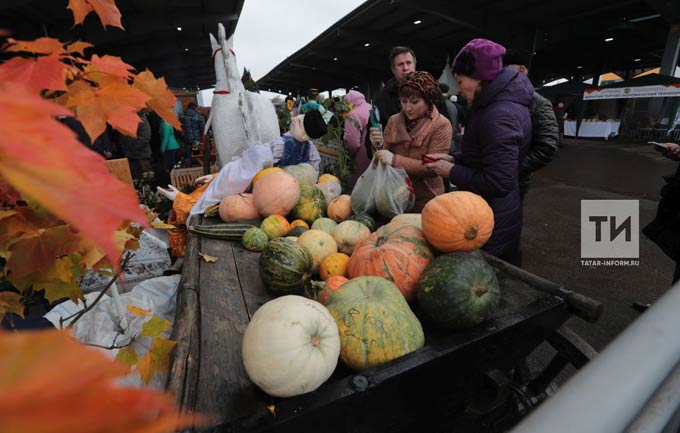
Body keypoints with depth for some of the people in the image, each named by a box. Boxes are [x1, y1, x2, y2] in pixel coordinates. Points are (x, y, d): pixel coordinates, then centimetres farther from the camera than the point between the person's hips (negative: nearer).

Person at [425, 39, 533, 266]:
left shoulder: (498, 116, -24)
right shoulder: (499, 102, 8)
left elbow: (498, 183, -26)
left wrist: (452, 171, -16)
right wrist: (453, 159, 3)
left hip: (492, 223, -10)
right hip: (498, 215, 10)